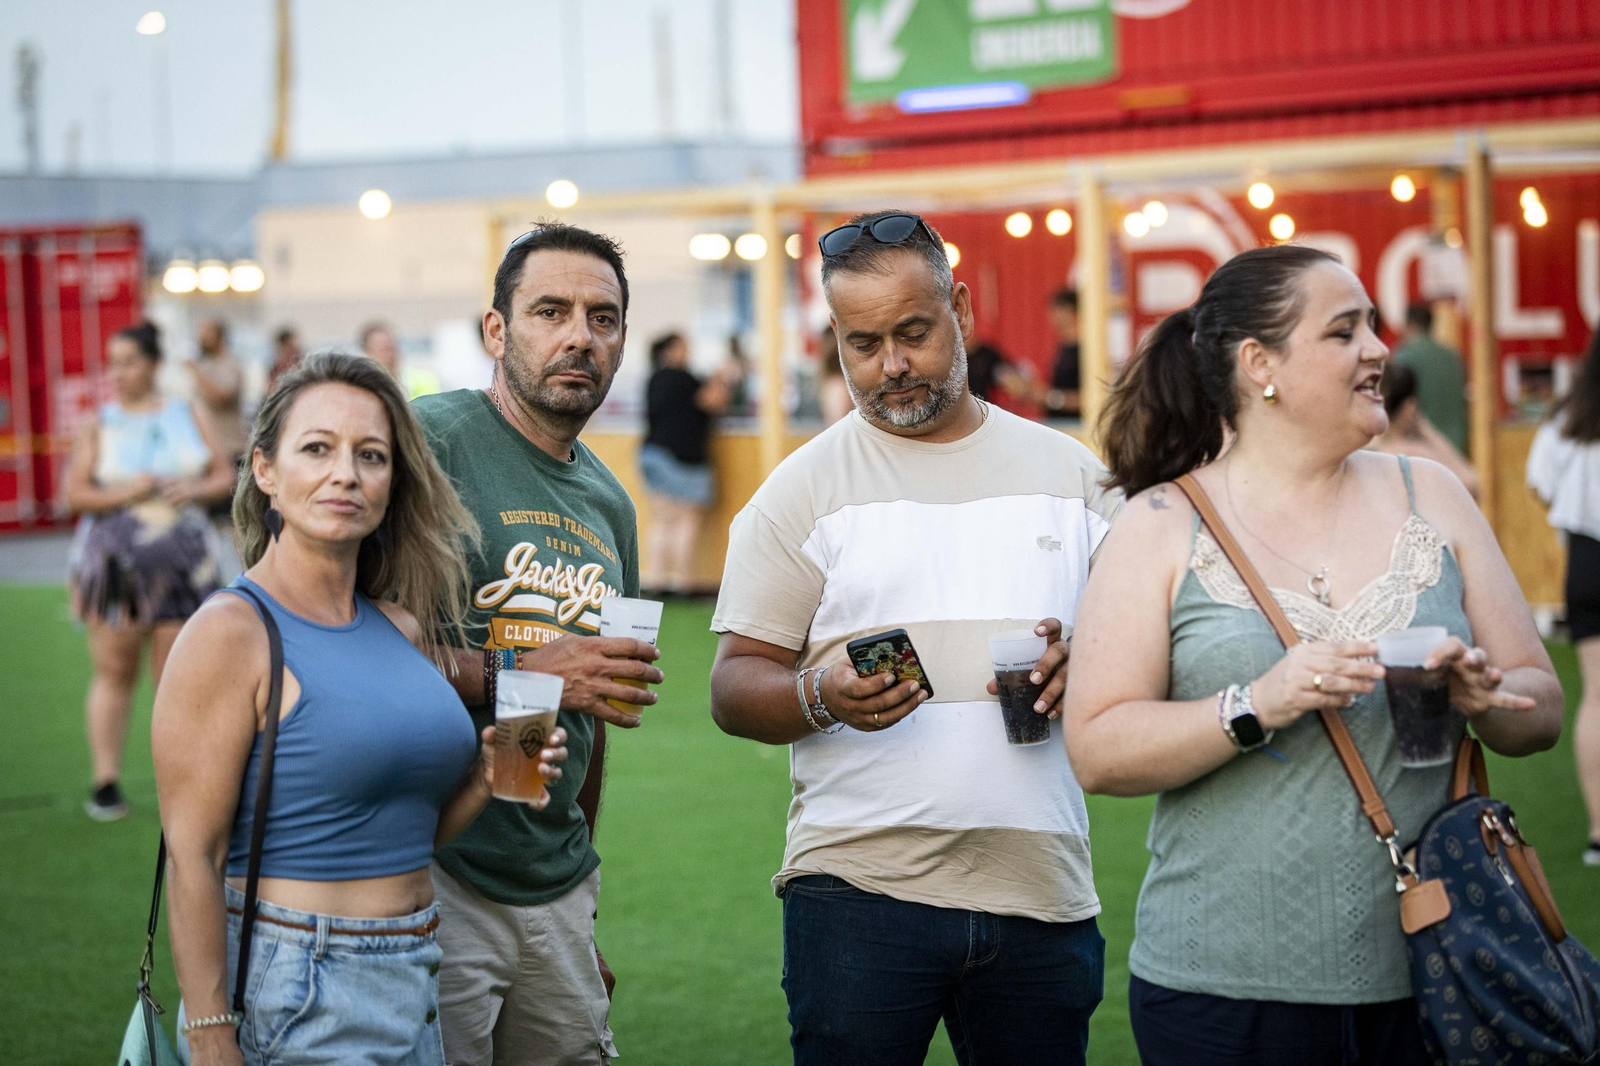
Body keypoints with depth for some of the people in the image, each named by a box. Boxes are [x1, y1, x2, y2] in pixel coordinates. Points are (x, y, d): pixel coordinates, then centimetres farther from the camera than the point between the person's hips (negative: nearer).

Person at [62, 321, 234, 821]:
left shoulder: (189, 417, 8)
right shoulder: (98, 426, 4)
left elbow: (224, 476, 10)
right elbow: (74, 493, -2)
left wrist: (194, 490, -10)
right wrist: (122, 494, -18)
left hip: (180, 560, 1)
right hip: (113, 560, -1)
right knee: (115, 671, 0)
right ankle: (106, 782, 6)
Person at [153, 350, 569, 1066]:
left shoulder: (404, 631, 9)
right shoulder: (230, 633, -12)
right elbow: (193, 858, -15)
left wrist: (484, 779, -2)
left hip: (411, 981, 7)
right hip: (293, 1001, -7)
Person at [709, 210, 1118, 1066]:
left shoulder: (1070, 473, 12)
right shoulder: (802, 489, 4)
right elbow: (734, 689, 1)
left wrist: (1085, 661, -7)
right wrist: (822, 697, -20)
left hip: (1040, 890, 2)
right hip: (860, 887, -2)